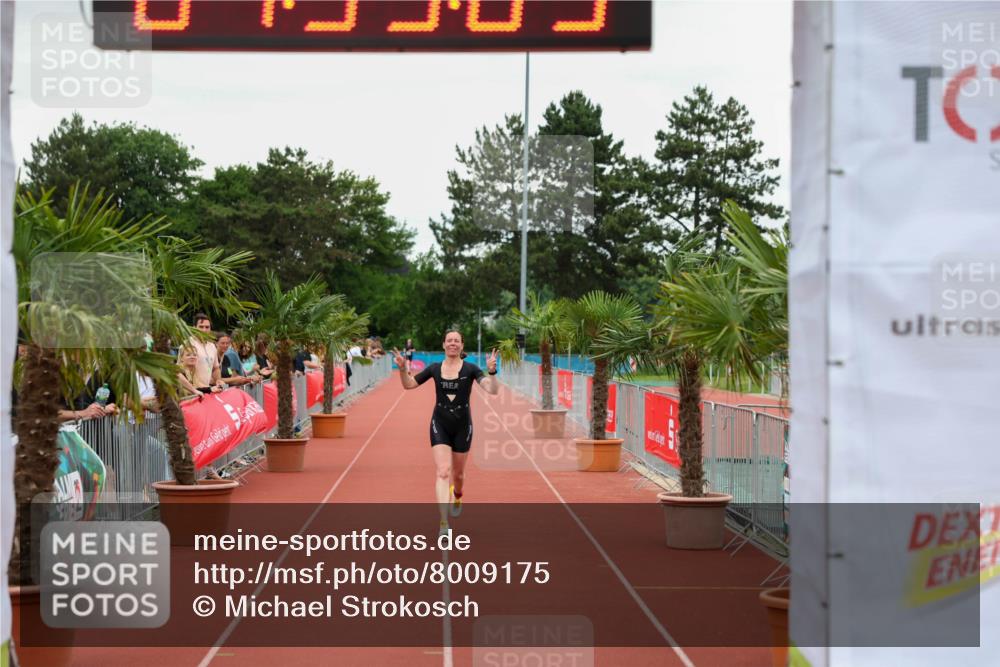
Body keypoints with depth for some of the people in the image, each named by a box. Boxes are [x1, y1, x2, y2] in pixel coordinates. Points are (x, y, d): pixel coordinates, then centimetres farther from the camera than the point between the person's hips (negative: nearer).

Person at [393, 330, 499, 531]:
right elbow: (408, 384, 8)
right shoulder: (435, 368, 1)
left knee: (458, 473, 15)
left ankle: (457, 497, 52)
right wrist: (402, 369, -11)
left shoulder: (470, 369, -6)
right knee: (443, 472, -14)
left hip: (462, 426, 0)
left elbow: (492, 389, -18)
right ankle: (444, 523, -18)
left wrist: (491, 372, -36)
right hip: (440, 425, 0)